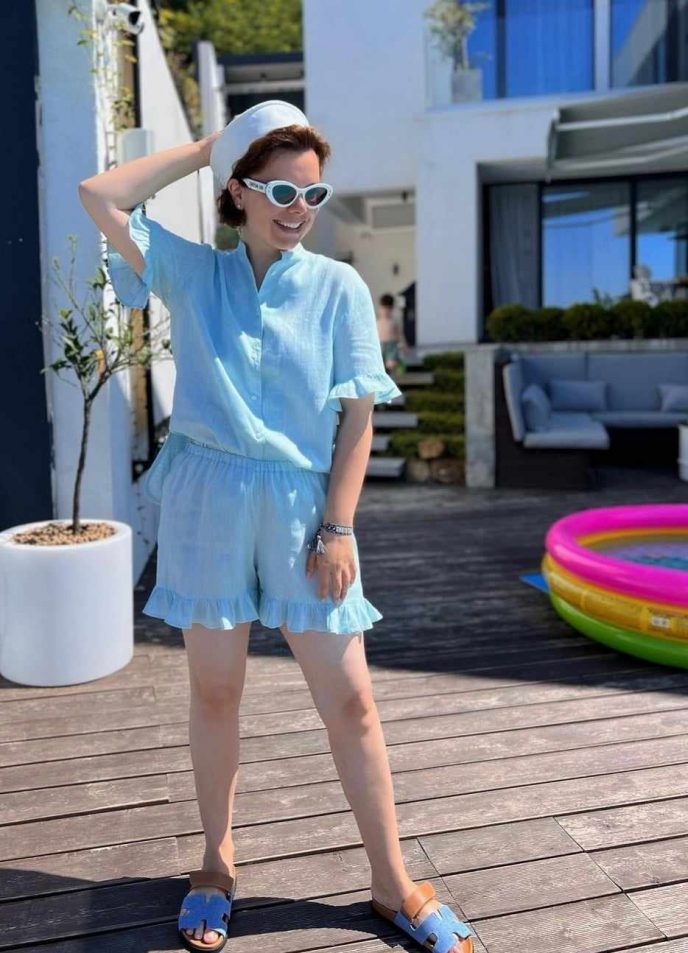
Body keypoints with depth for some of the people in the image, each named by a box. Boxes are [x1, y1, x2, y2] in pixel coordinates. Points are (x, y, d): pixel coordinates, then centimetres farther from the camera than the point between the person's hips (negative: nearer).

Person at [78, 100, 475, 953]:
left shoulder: (339, 288, 0)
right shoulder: (193, 272, 4)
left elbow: (358, 418, -1)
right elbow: (99, 196, -3)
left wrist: (338, 528, -7)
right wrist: (201, 149, 3)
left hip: (303, 506, 0)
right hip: (208, 501, 1)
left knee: (350, 700, 4)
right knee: (214, 691, 12)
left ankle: (393, 882, 22)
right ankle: (217, 863, 34)